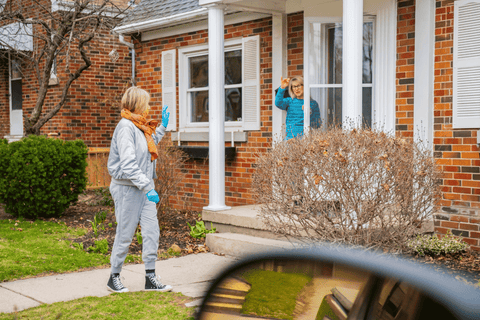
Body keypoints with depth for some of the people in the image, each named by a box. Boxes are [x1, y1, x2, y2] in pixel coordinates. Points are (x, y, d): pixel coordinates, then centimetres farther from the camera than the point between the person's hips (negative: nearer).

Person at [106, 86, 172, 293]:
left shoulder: (140, 127, 13)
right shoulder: (125, 127, -16)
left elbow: (151, 146, 31)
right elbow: (128, 165, -24)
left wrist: (163, 126, 25)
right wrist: (147, 188, -26)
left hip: (144, 187, 9)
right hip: (128, 188, -9)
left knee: (152, 231, 5)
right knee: (125, 234, 2)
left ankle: (150, 278, 13)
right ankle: (114, 277, 18)